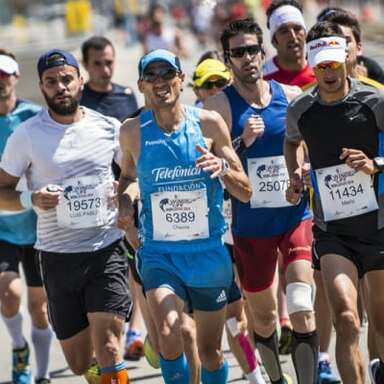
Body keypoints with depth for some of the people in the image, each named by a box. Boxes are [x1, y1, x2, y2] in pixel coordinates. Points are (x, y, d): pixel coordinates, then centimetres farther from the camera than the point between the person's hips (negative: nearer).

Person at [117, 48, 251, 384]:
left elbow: (245, 192, -1)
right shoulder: (133, 131, -2)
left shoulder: (209, 123, -5)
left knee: (211, 352, 10)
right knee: (168, 336, -25)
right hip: (159, 253, -1)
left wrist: (223, 168, -21)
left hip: (209, 253, 1)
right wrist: (125, 202, -2)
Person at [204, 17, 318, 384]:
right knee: (263, 316, 12)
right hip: (251, 225, 0)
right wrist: (243, 141, -24)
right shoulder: (220, 105, -5)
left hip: (297, 215, 0)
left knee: (301, 308, -16)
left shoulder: (291, 96, 3)